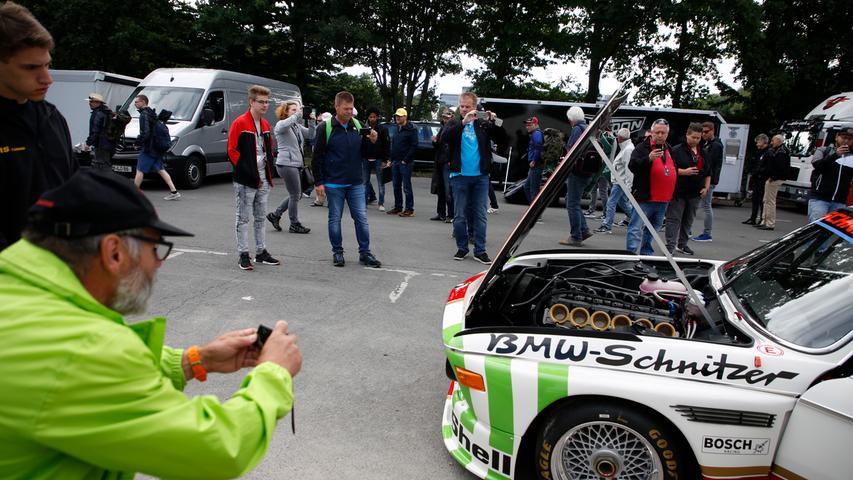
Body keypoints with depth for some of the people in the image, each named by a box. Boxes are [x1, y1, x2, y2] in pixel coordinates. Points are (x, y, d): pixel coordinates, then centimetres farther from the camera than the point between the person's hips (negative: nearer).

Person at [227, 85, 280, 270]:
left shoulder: (265, 125, 12)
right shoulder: (240, 123, -10)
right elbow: (232, 150, -13)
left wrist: (268, 169, 11)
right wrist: (244, 169, -16)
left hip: (263, 179, 7)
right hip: (245, 180, -7)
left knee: (261, 217, 14)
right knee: (243, 218, 1)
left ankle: (261, 252, 23)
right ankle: (243, 255, 6)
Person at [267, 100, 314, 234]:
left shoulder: (297, 126, 16)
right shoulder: (281, 125, -8)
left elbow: (311, 134, 8)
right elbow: (287, 123, -33)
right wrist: (298, 114, -32)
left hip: (296, 164, 9)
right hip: (287, 164, -9)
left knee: (296, 195, 15)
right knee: (295, 195, -2)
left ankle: (275, 215, 25)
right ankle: (295, 225, 10)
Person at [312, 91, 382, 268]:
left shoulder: (358, 125, 5)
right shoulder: (325, 127, -6)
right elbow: (317, 157, -4)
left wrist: (373, 141, -10)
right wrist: (318, 182, -8)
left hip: (356, 183, 3)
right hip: (334, 184, -3)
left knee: (362, 218, 3)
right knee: (335, 219, 7)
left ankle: (365, 253, 13)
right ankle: (337, 252, 20)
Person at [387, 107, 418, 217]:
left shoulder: (411, 130, -7)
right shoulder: (397, 129, 17)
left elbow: (414, 146, -13)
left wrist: (406, 160, -15)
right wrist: (391, 159, 13)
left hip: (405, 163, -8)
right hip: (395, 162, 8)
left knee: (406, 187, -5)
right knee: (396, 186, 10)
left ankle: (409, 209, 0)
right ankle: (398, 207, 19)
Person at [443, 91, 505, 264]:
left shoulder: (483, 124, 7)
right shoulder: (455, 123, 5)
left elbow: (501, 137, 2)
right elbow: (445, 137, -13)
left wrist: (494, 121, -15)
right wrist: (463, 122, -23)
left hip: (481, 176, 1)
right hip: (460, 176, 0)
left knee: (480, 215, 3)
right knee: (459, 215, 5)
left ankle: (480, 251, 9)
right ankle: (462, 248, 18)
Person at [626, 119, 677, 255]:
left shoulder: (669, 149, 19)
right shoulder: (642, 147, -4)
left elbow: (672, 170, 31)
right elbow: (632, 166, -18)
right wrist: (649, 158, -33)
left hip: (663, 199, 8)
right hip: (645, 198, -7)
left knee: (652, 229, 16)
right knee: (636, 229, -11)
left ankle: (646, 254, 27)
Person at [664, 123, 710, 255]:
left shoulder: (703, 153, 15)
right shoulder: (677, 150, -4)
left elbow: (708, 173, 20)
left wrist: (706, 187, 10)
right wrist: (684, 172, -23)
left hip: (695, 192, 6)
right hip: (679, 192, -6)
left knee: (688, 220, 13)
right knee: (674, 219, -6)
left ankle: (682, 244, 23)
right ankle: (670, 246, -5)